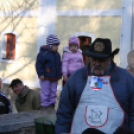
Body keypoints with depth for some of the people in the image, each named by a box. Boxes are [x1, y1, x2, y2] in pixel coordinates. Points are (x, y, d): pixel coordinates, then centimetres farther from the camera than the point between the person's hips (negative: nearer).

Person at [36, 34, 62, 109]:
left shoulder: (57, 54, 12)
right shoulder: (43, 53, -12)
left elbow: (59, 65, 22)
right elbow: (39, 64, -13)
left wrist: (59, 75, 17)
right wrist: (41, 74, -17)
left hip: (54, 78, 7)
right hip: (46, 77, -7)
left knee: (53, 92, 10)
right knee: (45, 92, -2)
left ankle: (52, 104, 18)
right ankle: (44, 105, 6)